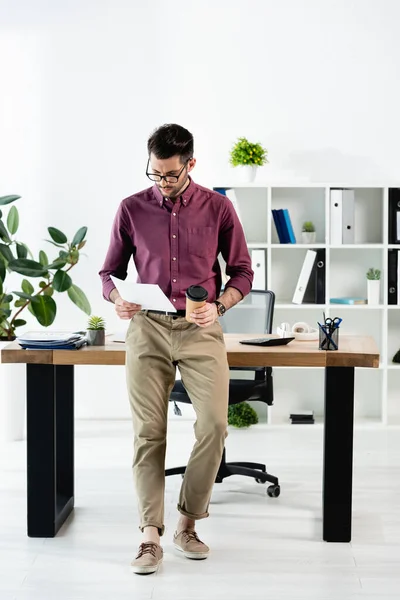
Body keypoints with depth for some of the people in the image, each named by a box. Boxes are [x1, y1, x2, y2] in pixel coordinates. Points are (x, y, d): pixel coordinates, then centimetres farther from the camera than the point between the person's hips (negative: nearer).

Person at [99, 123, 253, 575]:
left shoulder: (217, 208, 5)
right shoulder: (132, 209, 7)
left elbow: (242, 271, 8)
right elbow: (110, 272, 13)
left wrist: (218, 306, -10)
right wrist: (117, 298, -9)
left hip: (200, 330, 0)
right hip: (147, 328, 1)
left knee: (214, 424, -13)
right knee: (148, 431, -4)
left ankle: (188, 523, 5)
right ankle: (151, 536, 1)